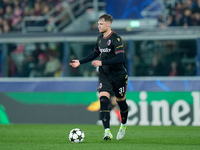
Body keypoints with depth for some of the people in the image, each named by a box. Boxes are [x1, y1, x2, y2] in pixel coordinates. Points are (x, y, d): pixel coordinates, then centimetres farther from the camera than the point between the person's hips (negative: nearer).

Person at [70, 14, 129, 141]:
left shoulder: (116, 39, -16)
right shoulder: (100, 39, 7)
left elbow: (120, 58, -25)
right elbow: (95, 53, 25)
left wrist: (102, 63, -28)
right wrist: (80, 62, 21)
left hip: (118, 75, -5)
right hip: (105, 75, 5)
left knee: (121, 101, 11)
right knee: (103, 99, -16)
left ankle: (123, 125, 41)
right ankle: (107, 132, -21)